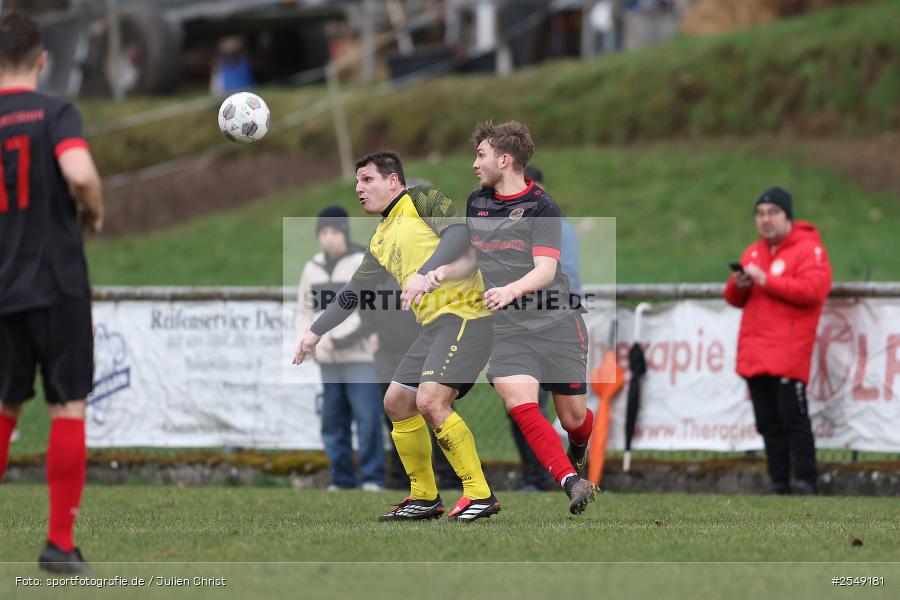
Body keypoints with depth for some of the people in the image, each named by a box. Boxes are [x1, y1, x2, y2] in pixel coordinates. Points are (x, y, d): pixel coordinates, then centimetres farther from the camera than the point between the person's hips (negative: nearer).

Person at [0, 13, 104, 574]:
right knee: (69, 408, 2)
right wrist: (94, 212, -4)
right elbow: (80, 173, -25)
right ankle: (60, 543, -2)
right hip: (58, 285, -4)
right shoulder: (56, 113, -7)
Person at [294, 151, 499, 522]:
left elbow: (459, 233, -19)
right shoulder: (381, 240, 22)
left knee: (430, 400, -22)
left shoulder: (423, 200, -2)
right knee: (397, 403, 11)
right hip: (433, 325, 10)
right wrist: (316, 332, 31)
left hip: (463, 314, -10)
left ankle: (479, 494, -16)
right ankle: (425, 498, 21)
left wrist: (424, 274, -29)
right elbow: (354, 293, 31)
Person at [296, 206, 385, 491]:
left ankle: (373, 478, -4)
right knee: (333, 421, 6)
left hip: (359, 357, -5)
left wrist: (336, 340, -16)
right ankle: (342, 478, 13)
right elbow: (306, 310, 17)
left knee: (367, 418, -8)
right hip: (328, 360, 5)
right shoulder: (313, 268, 12)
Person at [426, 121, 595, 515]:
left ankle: (578, 451, 39)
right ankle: (571, 482, -28)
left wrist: (510, 290, -36)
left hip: (557, 324, -3)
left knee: (573, 417, 2)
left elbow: (545, 271, -18)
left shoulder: (542, 208, -7)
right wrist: (444, 272, 6)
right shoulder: (477, 204, 12)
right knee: (520, 403, -23)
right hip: (507, 330, 3)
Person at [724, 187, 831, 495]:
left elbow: (812, 290, -17)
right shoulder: (753, 252, 21)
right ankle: (778, 483, 9)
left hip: (788, 352, -7)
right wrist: (738, 286, -2)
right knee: (768, 423, 6)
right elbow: (735, 299, 22)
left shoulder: (808, 249, -2)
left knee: (793, 418, -12)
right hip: (755, 353, 7)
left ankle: (805, 481, -11)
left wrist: (766, 280, -16)